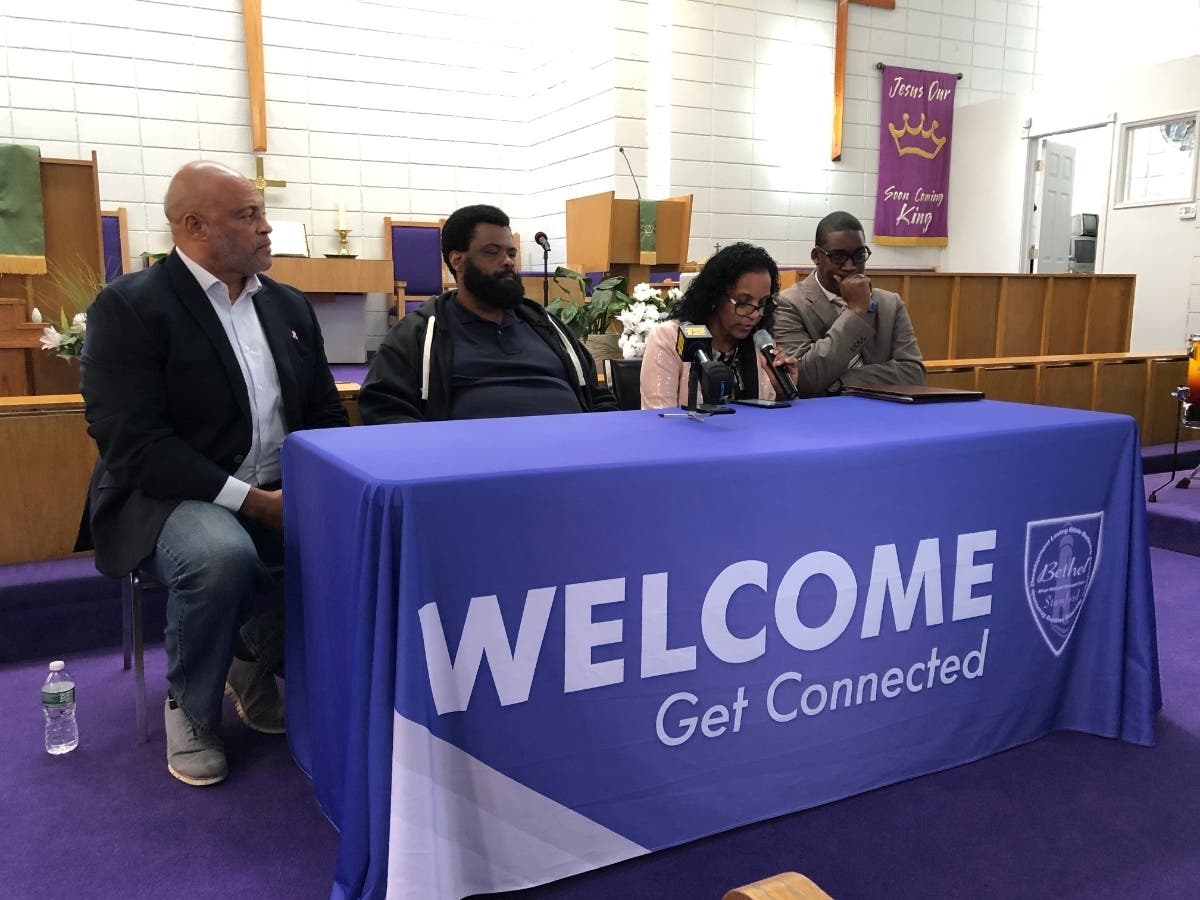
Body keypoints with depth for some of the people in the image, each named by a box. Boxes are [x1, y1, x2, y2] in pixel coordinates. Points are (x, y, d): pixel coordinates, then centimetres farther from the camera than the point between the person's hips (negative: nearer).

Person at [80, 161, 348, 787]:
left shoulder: (289, 306, 10)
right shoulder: (128, 307, -9)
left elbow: (325, 414, 13)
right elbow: (133, 444, -18)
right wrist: (250, 500, -24)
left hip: (283, 494, 6)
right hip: (170, 498, -5)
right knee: (223, 556, -37)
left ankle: (257, 660, 7)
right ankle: (190, 706, -4)